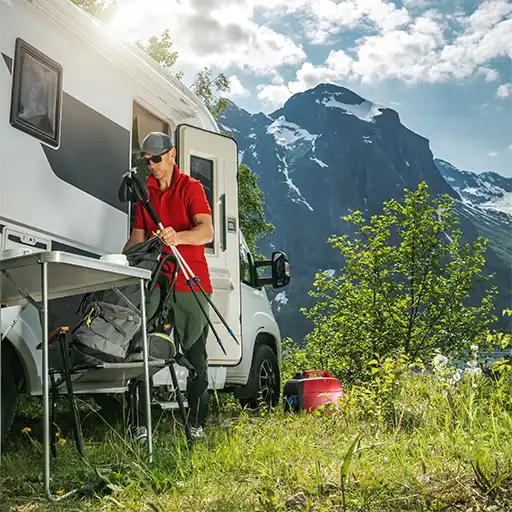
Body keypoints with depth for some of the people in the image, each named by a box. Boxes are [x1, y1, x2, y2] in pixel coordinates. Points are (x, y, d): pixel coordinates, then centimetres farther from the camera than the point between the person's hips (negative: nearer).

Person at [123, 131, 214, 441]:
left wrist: (178, 236, -36)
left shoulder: (191, 187, -1)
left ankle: (197, 422, 15)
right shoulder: (145, 192, 16)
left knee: (195, 354, 2)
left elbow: (207, 231, -16)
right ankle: (143, 424, 0)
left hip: (191, 285, -4)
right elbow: (138, 237, 17)